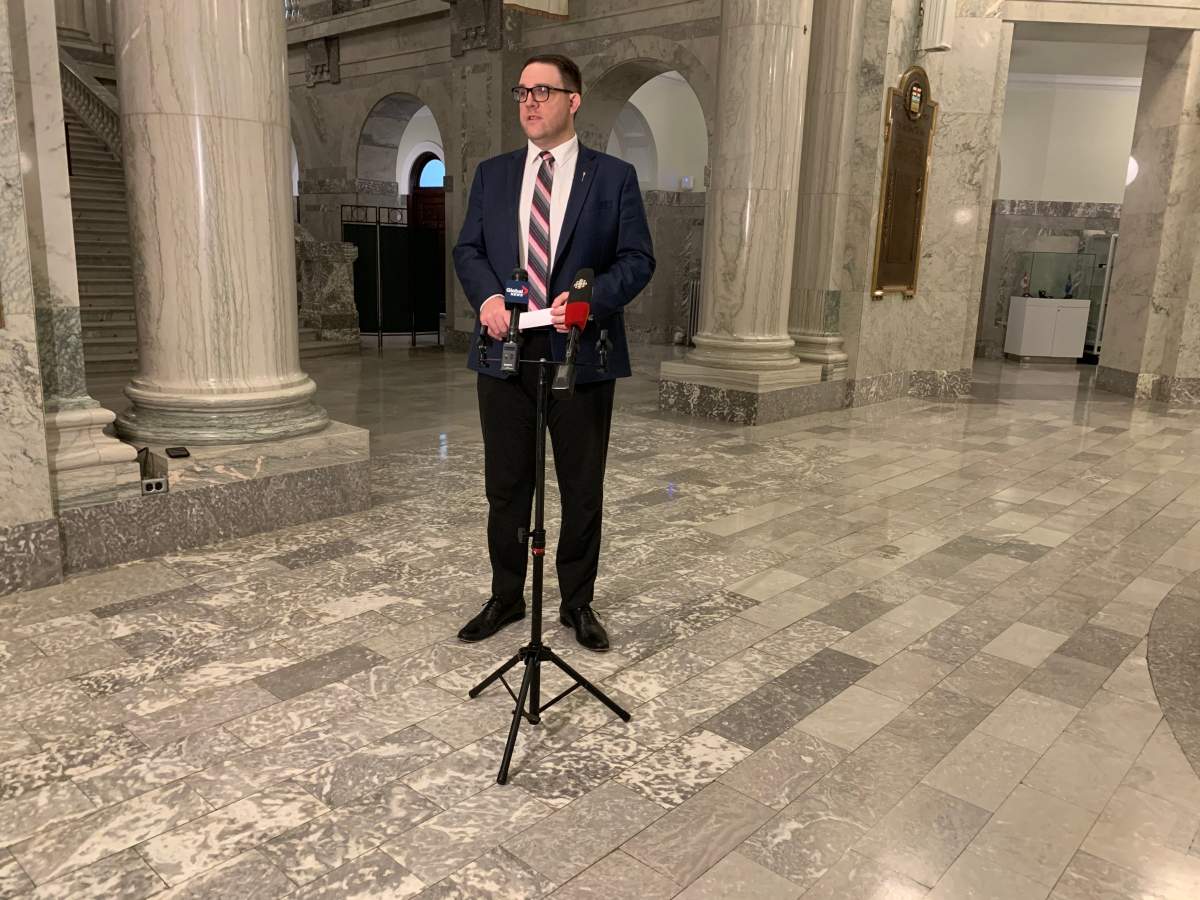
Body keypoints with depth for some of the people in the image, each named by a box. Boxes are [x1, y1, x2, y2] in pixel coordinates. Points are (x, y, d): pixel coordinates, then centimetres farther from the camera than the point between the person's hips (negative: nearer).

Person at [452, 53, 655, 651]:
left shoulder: (613, 176, 2)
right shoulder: (492, 175, 11)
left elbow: (638, 259, -1)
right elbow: (467, 249, 11)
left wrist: (590, 297, -19)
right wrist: (487, 295, -11)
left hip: (582, 354, -2)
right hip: (506, 354, 3)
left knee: (582, 489, 8)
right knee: (506, 486, 11)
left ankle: (578, 603, 25)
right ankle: (506, 598, 27)